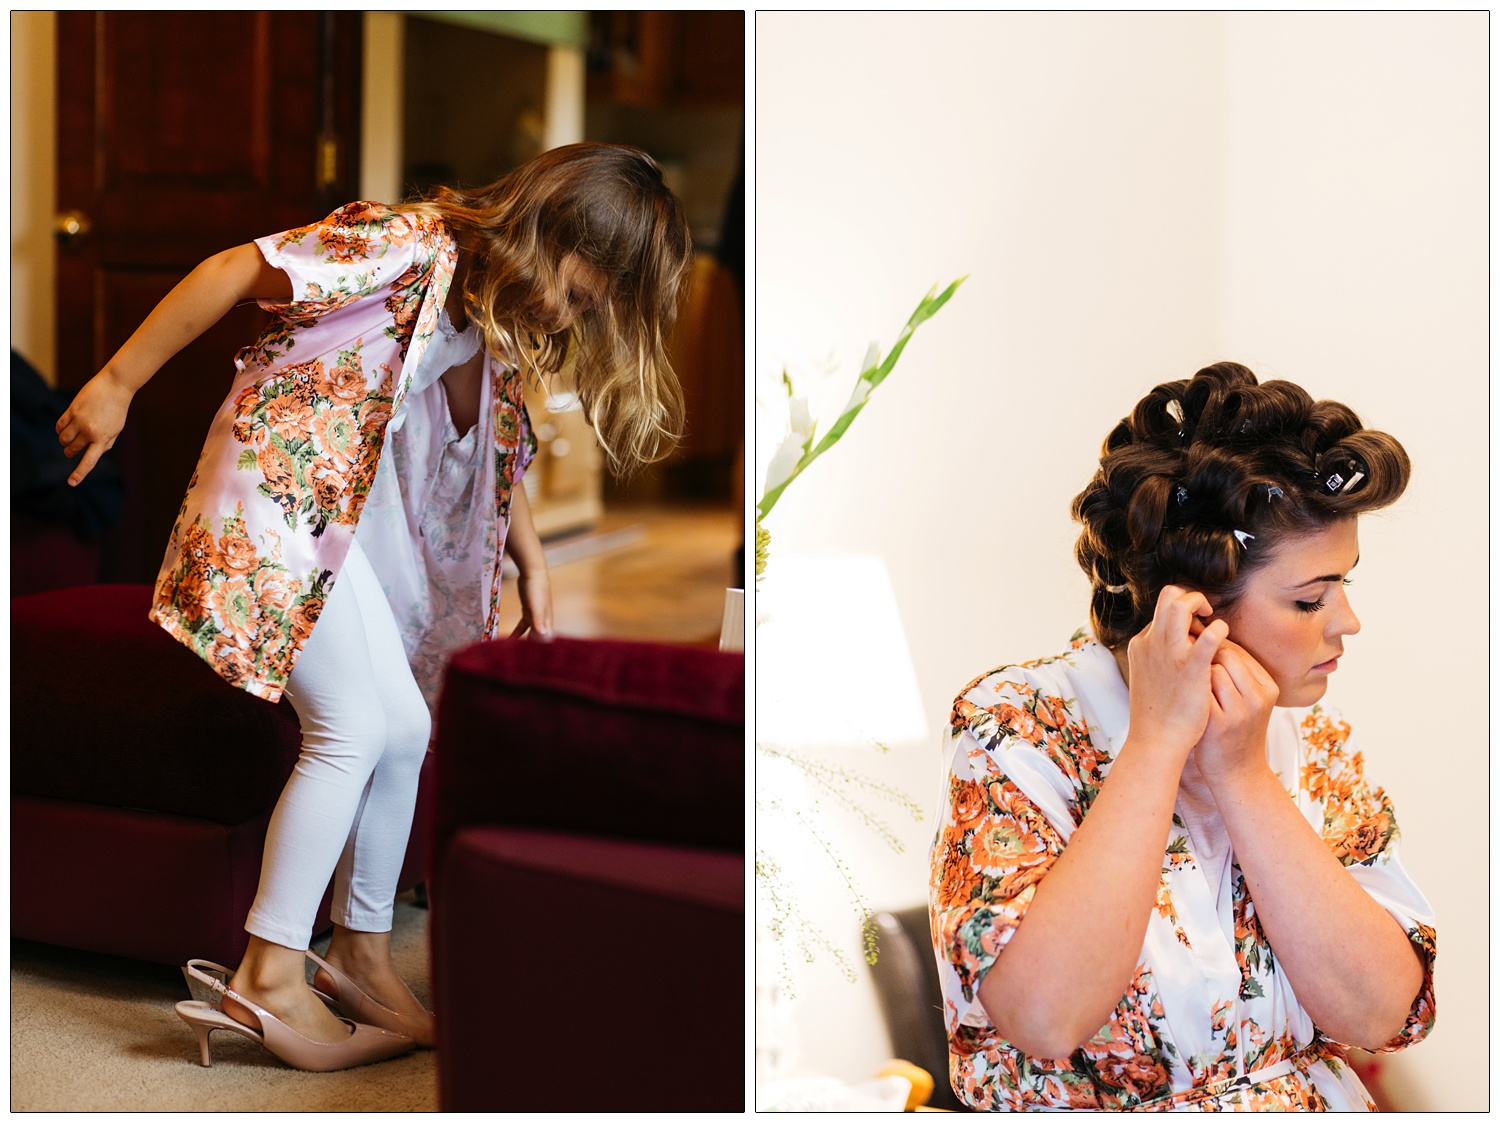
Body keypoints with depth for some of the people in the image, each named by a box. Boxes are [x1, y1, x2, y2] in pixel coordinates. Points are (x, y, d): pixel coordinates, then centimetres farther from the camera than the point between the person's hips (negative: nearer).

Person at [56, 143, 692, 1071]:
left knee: (405, 728, 6)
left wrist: (534, 567, 12)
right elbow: (235, 272, -20)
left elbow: (499, 449, 20)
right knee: (355, 725, -15)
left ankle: (363, 956, 17)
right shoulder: (409, 246, -21)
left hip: (360, 515, 9)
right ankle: (269, 978, -10)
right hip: (276, 483, -9)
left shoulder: (508, 324, 6)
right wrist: (118, 385, -17)